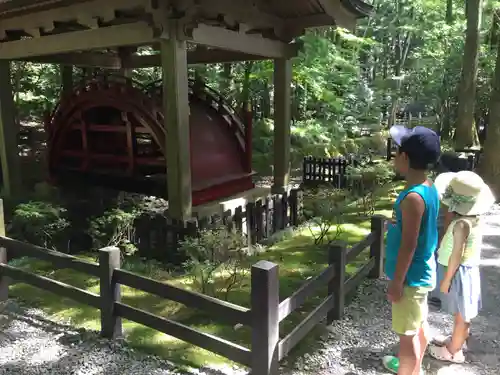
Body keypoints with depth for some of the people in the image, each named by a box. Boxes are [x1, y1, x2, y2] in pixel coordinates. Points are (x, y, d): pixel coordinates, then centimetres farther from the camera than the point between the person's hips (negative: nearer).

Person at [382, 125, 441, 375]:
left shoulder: (413, 197, -27)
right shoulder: (429, 188, 2)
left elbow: (409, 245, -25)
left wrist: (396, 282, -17)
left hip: (411, 276, -10)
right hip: (422, 271, 10)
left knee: (408, 333, 6)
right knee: (418, 325, 25)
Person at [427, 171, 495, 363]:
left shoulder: (462, 224, -26)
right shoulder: (474, 219, 2)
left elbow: (457, 255, -24)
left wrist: (446, 279, -17)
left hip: (459, 273, -9)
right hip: (467, 270, 9)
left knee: (461, 314, 6)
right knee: (463, 313, 23)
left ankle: (454, 351, 21)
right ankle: (457, 340, 40)